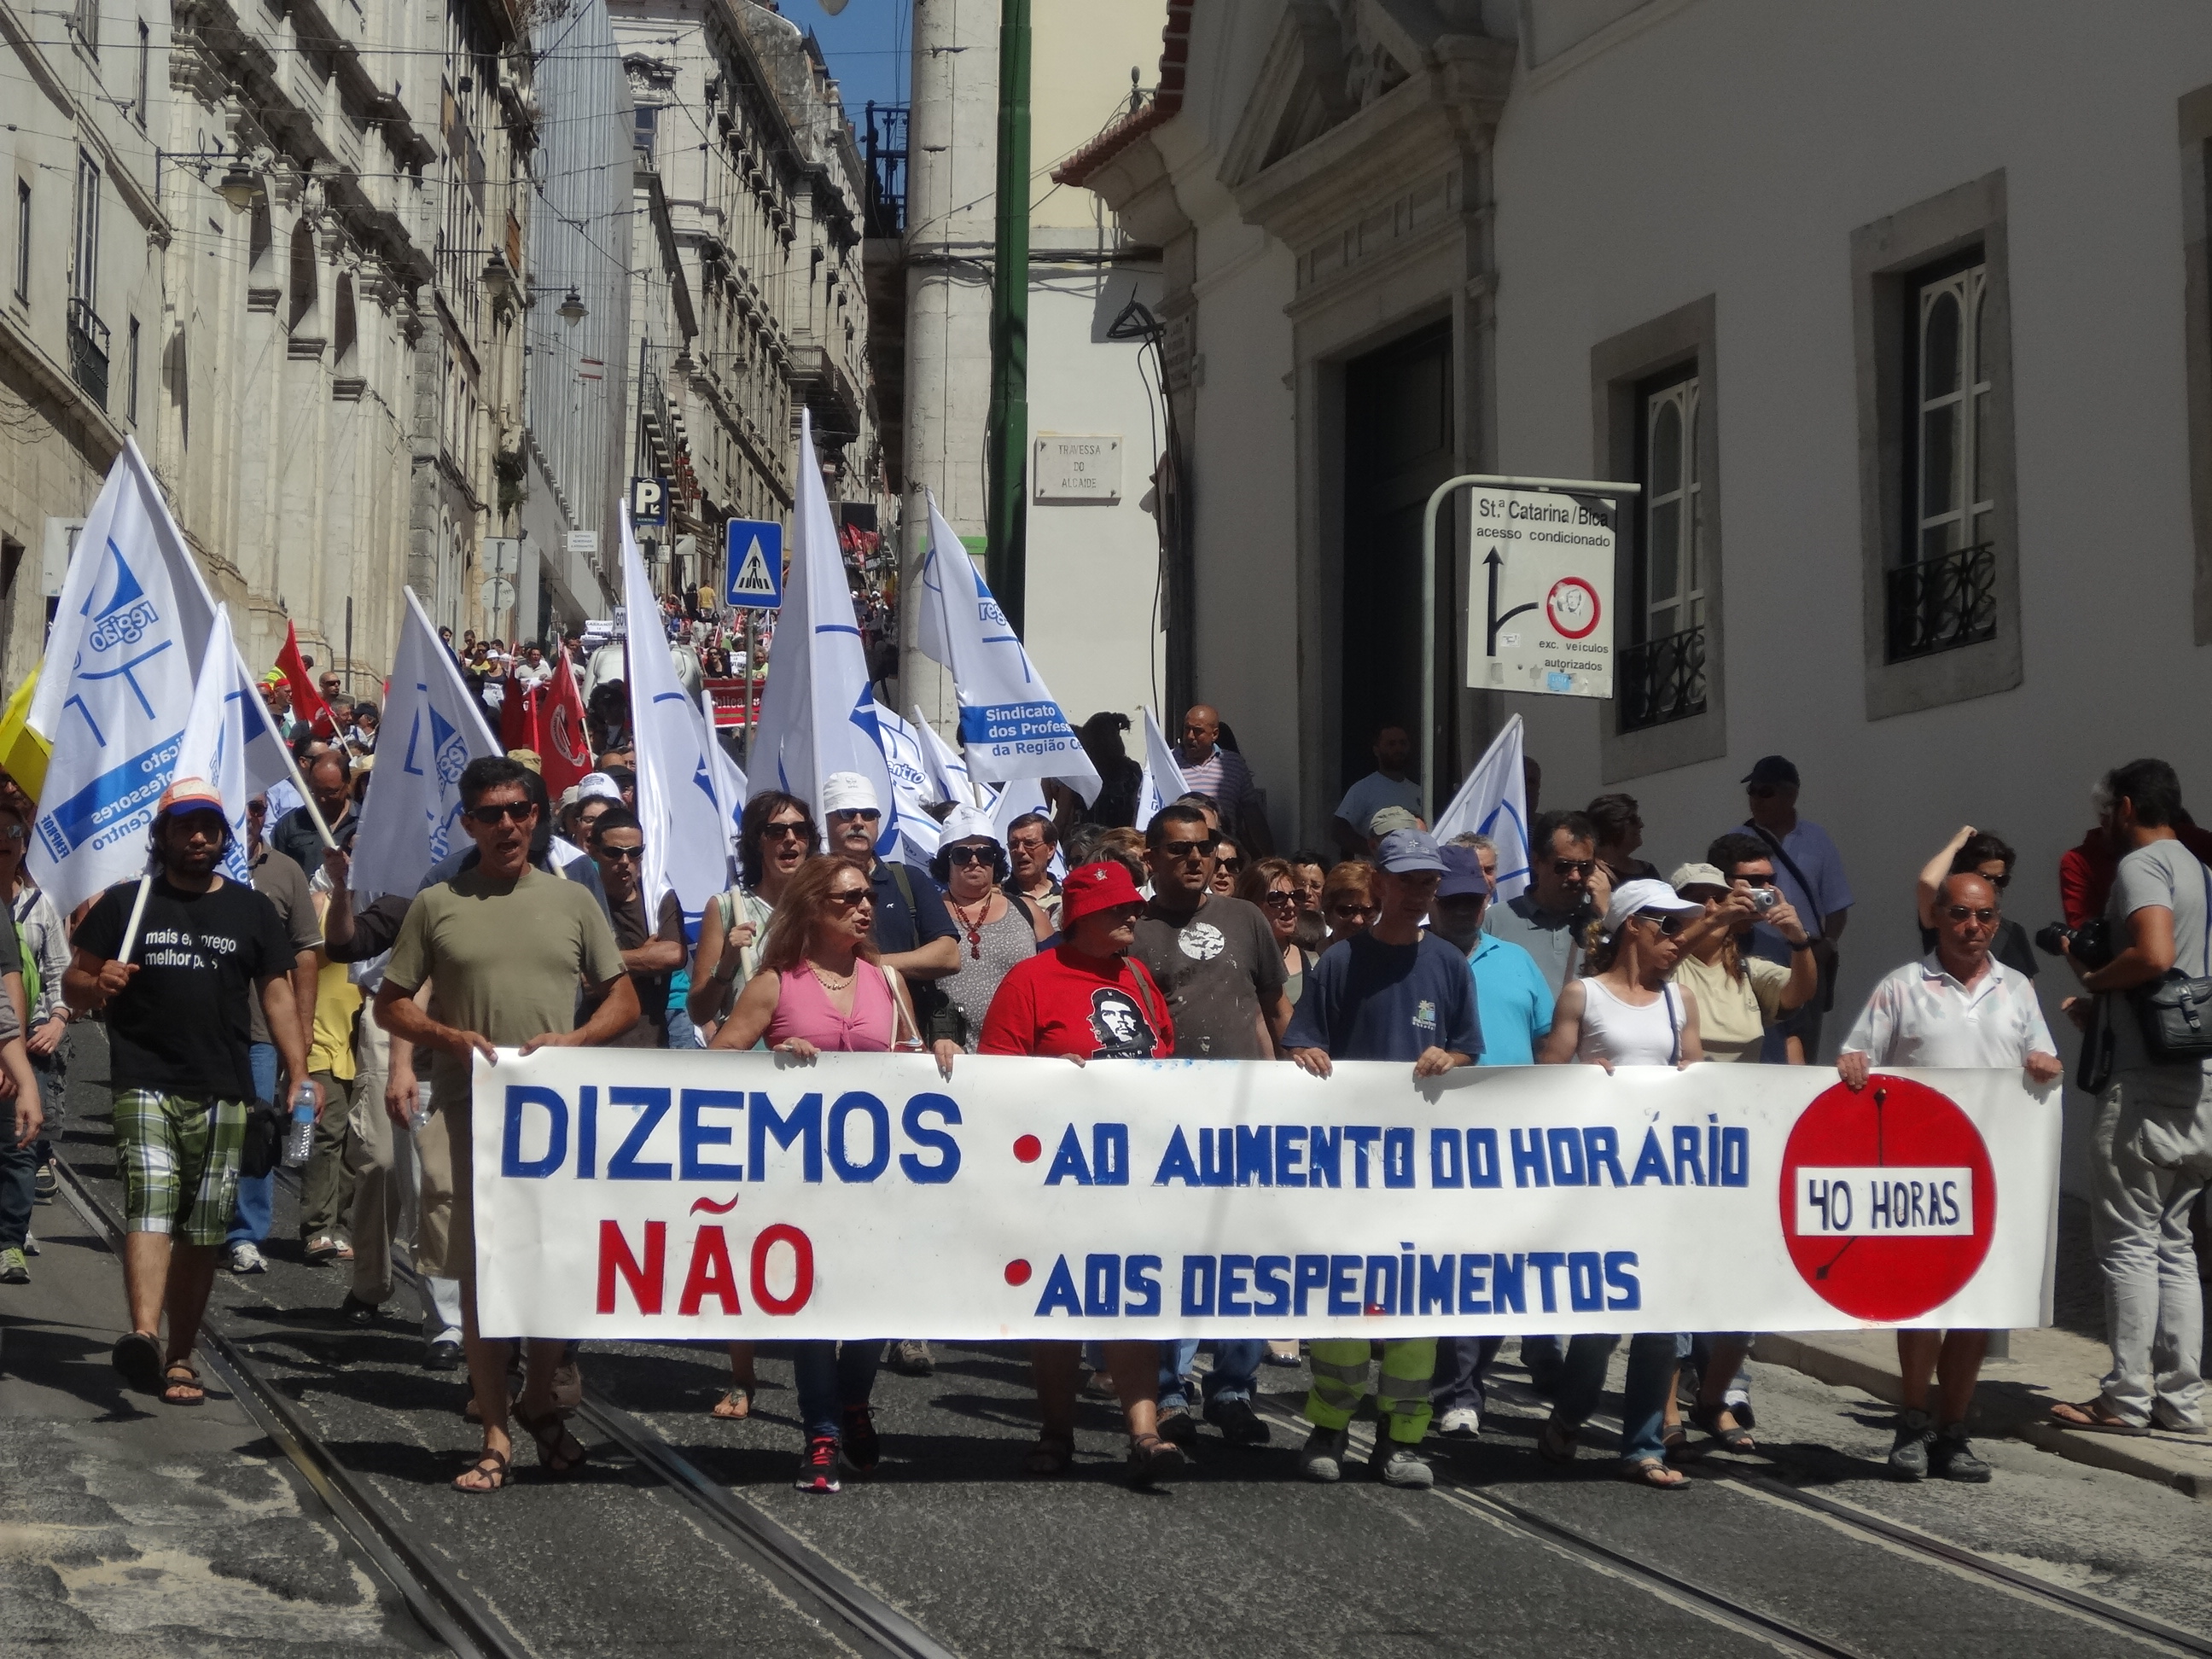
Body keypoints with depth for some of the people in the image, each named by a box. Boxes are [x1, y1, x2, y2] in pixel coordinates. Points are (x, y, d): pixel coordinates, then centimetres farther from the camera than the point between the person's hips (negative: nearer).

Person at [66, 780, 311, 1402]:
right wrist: (97, 984, -14)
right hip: (145, 1086, -2)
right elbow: (74, 983, 10)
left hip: (222, 1092, 2)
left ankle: (180, 1358, 12)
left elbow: (277, 994, 12)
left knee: (203, 1231, 4)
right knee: (149, 1205, -20)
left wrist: (297, 1072, 0)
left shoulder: (250, 910, 15)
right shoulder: (125, 904, 10)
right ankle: (144, 1337, -35)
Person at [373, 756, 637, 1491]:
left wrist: (572, 1041, -6)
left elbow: (624, 1001, 13)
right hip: (466, 1109, -1)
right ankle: (495, 1436, 6)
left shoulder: (572, 901, 10)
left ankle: (539, 1400, 22)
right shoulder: (437, 905, 7)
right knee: (479, 1273, 0)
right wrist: (451, 1038, -9)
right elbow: (391, 1003, 9)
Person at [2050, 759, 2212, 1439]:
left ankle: (2125, 1399, -4)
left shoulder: (2141, 865, -9)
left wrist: (2093, 979, -8)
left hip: (2145, 1080, -9)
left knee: (2128, 1241, -5)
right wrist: (2100, 1006, 21)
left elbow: (2155, 953, -26)